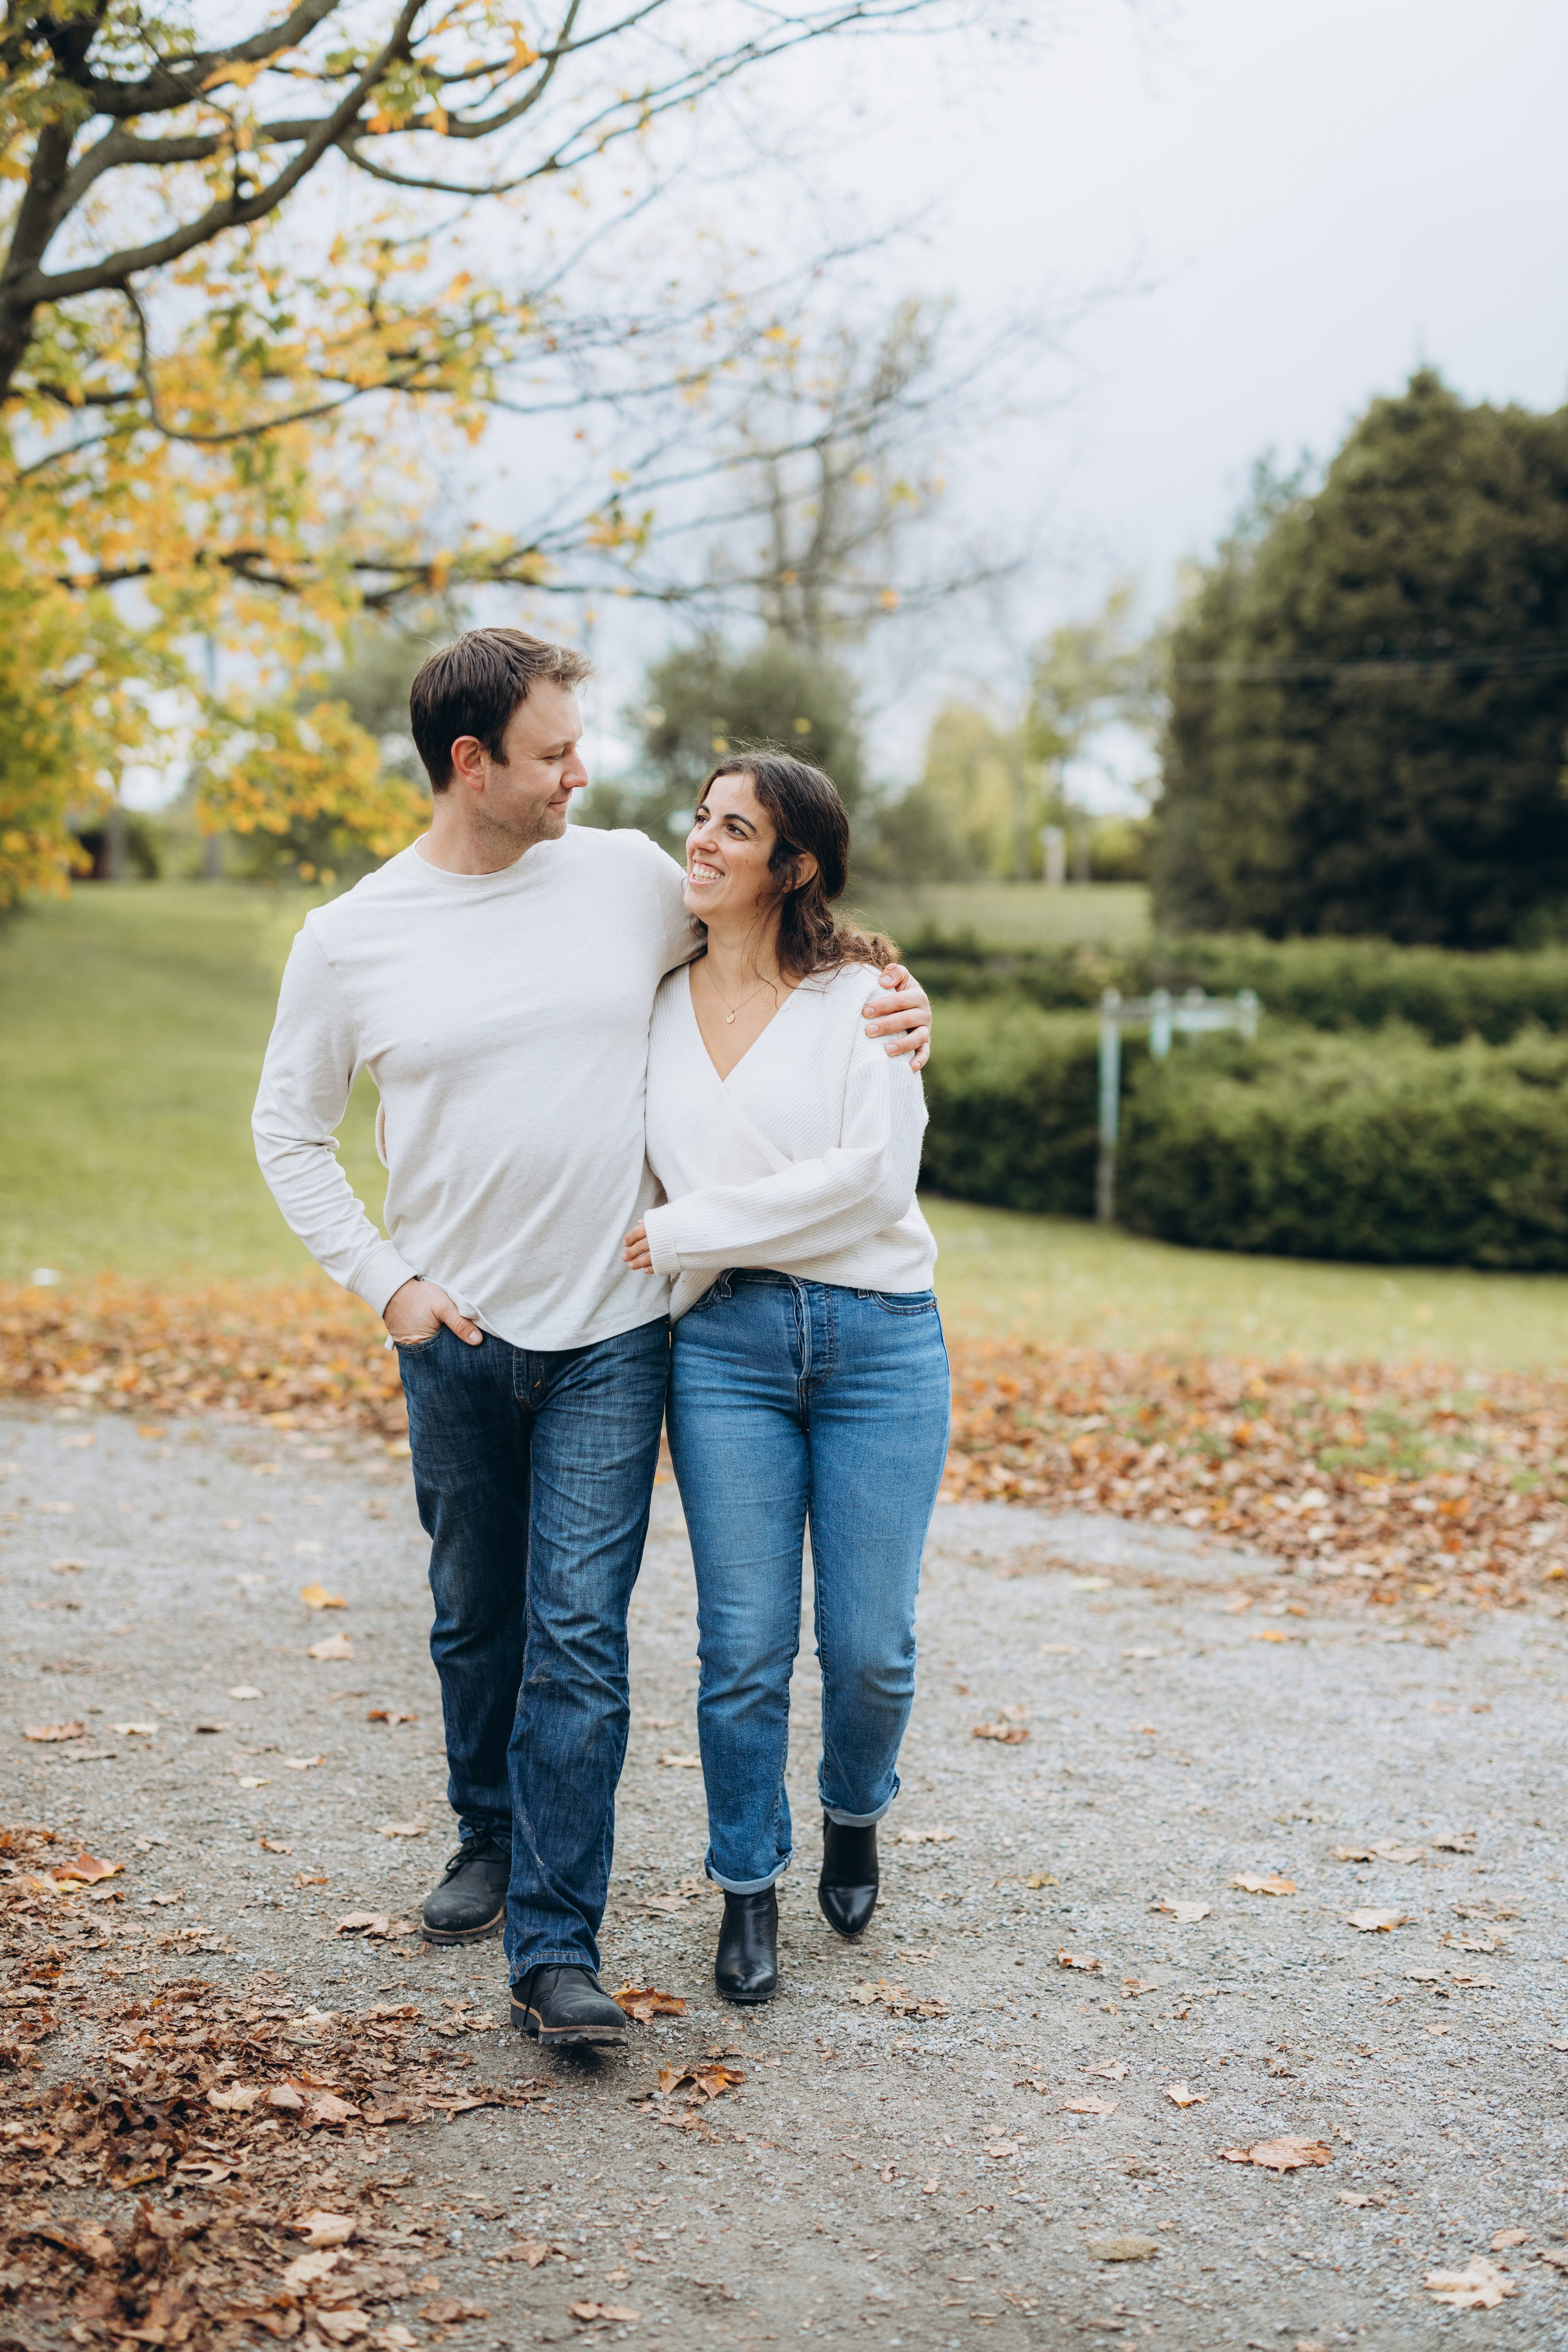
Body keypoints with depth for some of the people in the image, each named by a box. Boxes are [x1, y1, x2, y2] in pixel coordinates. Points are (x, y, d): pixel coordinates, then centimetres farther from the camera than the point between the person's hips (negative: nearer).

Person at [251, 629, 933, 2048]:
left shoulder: (630, 877, 0)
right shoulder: (351, 938, -3)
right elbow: (290, 1133, 8)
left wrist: (891, 998, 2)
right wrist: (385, 1282, -2)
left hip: (614, 1333, -1)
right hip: (455, 1343, 1)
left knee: (580, 1633, -7)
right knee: (477, 1620, 15)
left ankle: (556, 1948, -4)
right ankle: (492, 1837, 39)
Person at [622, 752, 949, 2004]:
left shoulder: (865, 995, 0)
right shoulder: (657, 1006, 12)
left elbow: (870, 1177, -12)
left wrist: (681, 1234, -11)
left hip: (879, 1338, -2)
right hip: (725, 1346, 2)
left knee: (871, 1647, 2)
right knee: (744, 1647, -1)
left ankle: (855, 1817, 33)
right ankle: (748, 1891, 19)